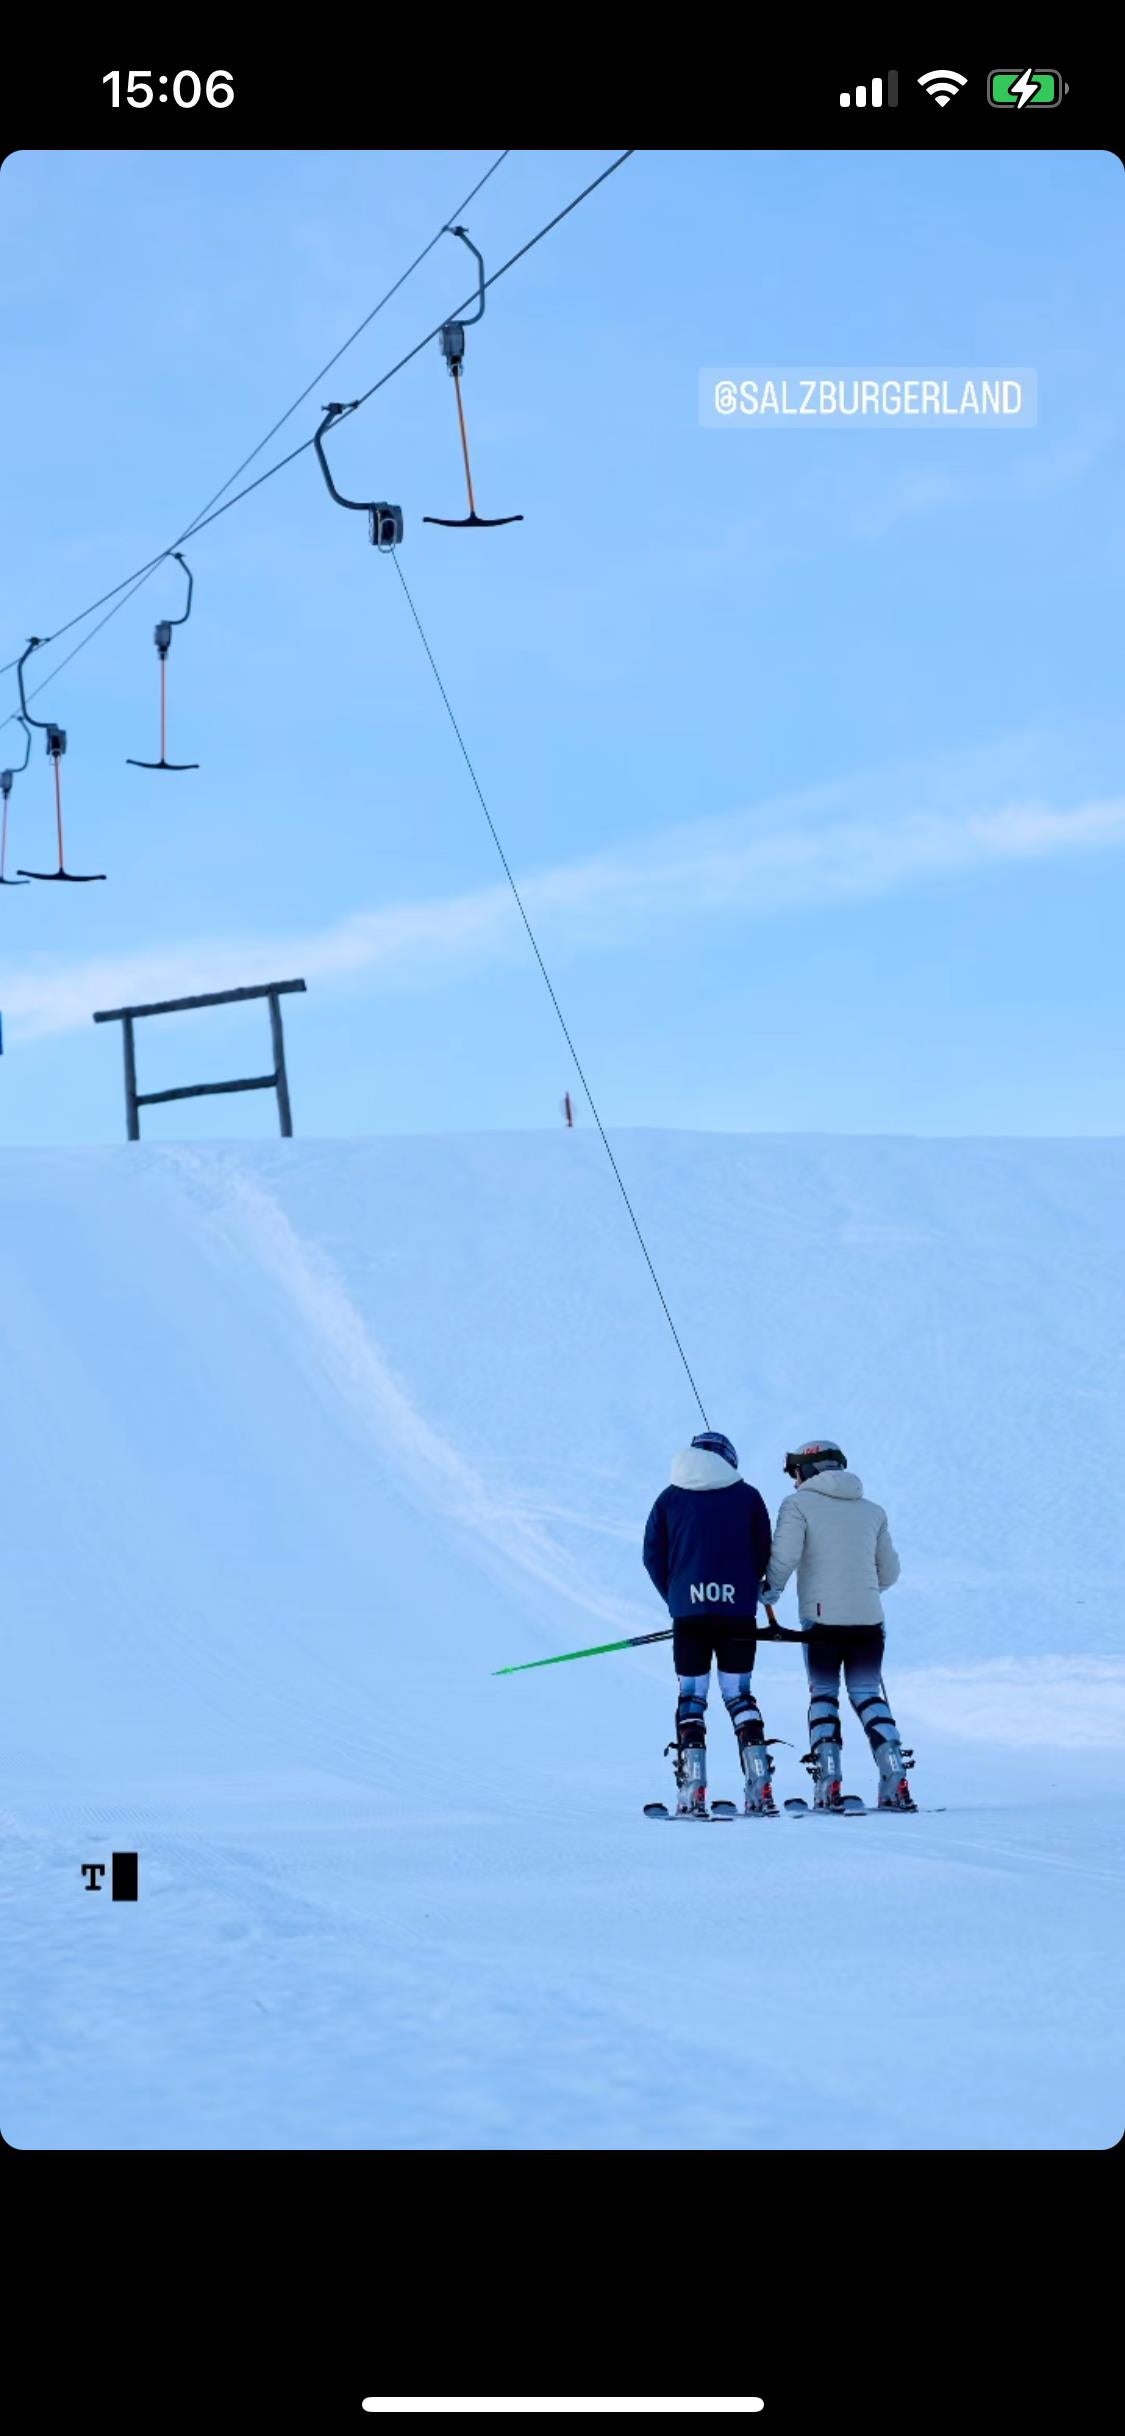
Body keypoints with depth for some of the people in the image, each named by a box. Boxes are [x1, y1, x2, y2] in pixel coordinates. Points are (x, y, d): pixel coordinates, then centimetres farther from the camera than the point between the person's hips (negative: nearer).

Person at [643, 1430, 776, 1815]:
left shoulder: (670, 1497, 6)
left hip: (688, 1612, 0)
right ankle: (759, 1791, -1)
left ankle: (692, 1794, -5)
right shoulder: (747, 1496, 5)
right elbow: (763, 1556, 6)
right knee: (739, 1696, 8)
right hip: (738, 1611, 1)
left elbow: (653, 1556, 5)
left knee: (691, 1698, 4)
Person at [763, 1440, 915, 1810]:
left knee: (823, 1696, 9)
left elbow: (784, 1556, -12)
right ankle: (894, 1779, -4)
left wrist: (770, 1590, 6)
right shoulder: (872, 1511, 15)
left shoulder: (799, 1504, 1)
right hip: (869, 1619, 3)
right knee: (868, 1696, 11)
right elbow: (889, 1573, 17)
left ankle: (828, 1783, -3)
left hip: (822, 1617, -3)